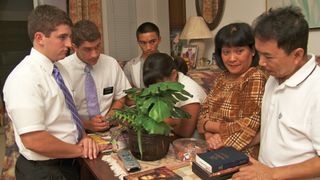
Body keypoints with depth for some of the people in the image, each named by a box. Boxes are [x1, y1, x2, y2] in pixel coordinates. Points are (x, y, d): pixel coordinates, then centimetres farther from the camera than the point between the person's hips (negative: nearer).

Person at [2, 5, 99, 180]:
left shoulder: (58, 69, 3)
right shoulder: (24, 78, -23)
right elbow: (34, 141, -27)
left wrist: (83, 138, -6)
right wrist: (80, 150, -16)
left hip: (69, 162, 8)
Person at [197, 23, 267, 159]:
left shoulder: (256, 78, -13)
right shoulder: (222, 77, 9)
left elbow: (251, 125, -20)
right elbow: (205, 110, 8)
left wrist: (210, 126, -9)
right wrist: (209, 135, -11)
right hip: (215, 152, 6)